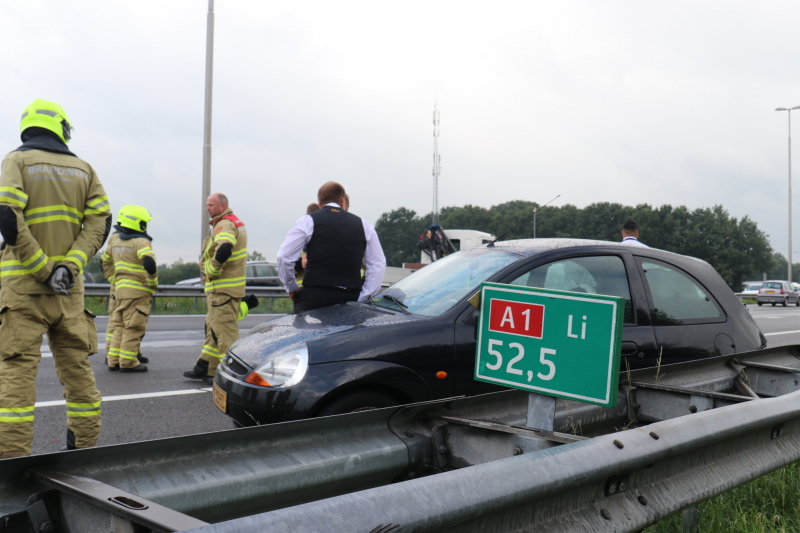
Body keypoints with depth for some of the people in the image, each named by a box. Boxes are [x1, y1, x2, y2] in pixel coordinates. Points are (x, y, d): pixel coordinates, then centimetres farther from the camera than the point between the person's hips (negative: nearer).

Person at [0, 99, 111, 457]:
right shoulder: (83, 168, 12)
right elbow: (100, 222, 0)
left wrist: (42, 270, -12)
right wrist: (69, 266, -8)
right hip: (70, 288, 4)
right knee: (77, 368, 11)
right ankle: (86, 446, 19)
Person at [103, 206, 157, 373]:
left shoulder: (115, 240, 13)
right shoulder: (140, 242, -12)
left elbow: (104, 261, 23)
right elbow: (149, 262, -27)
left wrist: (113, 280, 27)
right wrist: (152, 282, -13)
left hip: (120, 288, 8)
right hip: (137, 290, -8)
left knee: (119, 325, 15)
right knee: (134, 327, -3)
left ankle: (114, 360, 16)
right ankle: (128, 362, -1)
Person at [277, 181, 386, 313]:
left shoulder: (307, 222, 5)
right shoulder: (363, 225, 13)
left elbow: (284, 256, 1)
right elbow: (378, 264, 12)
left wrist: (292, 288, 13)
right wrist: (363, 298, 12)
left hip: (313, 297, -3)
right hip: (350, 298, 3)